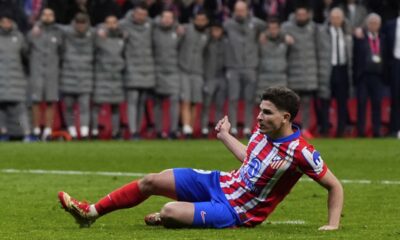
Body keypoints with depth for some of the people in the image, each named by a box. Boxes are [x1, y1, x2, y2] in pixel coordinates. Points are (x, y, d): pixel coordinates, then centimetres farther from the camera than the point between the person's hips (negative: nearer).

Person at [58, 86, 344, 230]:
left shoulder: (300, 151, -25)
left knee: (170, 211, -26)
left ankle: (162, 220, 13)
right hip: (220, 182, 7)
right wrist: (225, 136, 26)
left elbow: (335, 186, -17)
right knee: (151, 181, 3)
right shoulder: (263, 132, -2)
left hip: (234, 211, -7)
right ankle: (91, 213, 16)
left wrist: (333, 224, -24)